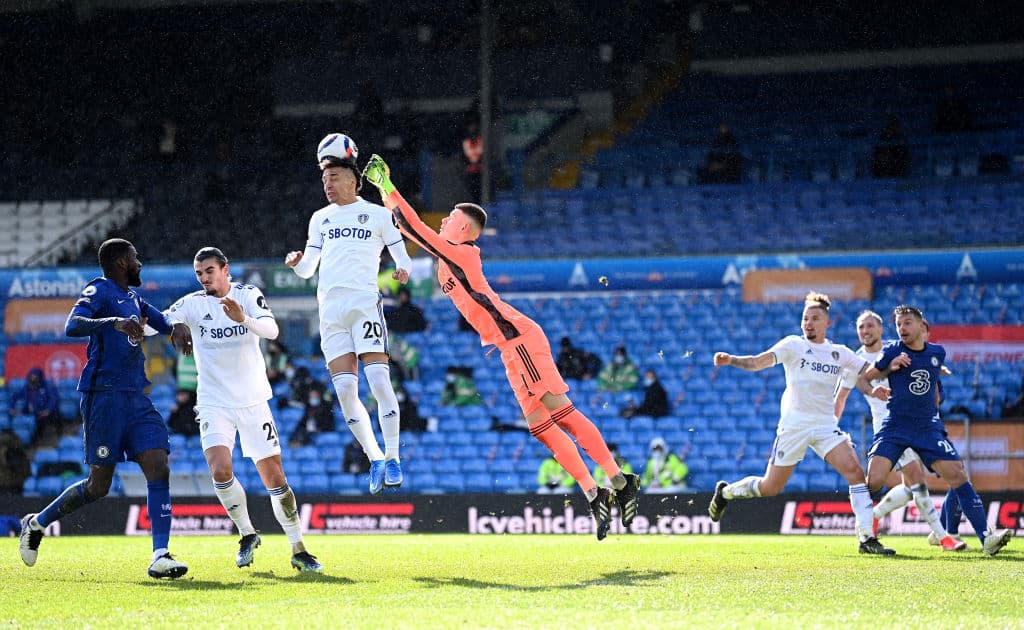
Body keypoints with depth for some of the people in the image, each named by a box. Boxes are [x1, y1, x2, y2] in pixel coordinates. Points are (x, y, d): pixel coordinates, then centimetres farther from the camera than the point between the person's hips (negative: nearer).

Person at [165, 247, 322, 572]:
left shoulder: (248, 295, -2)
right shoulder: (192, 304, 0)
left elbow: (271, 329, -18)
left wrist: (243, 318, -38)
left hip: (253, 402, 0)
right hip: (214, 404, 0)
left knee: (274, 478, 0)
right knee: (220, 470, -20)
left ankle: (299, 550, 12)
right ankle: (247, 534, 3)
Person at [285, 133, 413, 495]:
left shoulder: (377, 215, 8)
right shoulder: (320, 218, 19)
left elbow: (402, 258, 11)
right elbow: (308, 269, 20)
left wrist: (403, 272, -12)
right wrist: (297, 263, -3)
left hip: (365, 304, -4)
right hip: (331, 311, 4)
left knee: (379, 381, -16)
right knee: (345, 390, -5)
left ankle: (392, 457, -9)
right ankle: (374, 459, 6)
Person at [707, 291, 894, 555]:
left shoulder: (840, 353, 8)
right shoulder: (793, 345, -4)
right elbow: (760, 361, -17)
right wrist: (731, 360, -34)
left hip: (827, 425, 3)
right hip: (794, 424, -3)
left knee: (855, 472, -18)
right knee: (770, 488, 4)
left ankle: (867, 538, -15)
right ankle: (726, 491, 34)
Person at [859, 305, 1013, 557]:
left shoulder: (937, 353, 7)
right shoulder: (892, 351, -3)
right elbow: (862, 379, 4)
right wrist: (874, 391, -15)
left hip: (928, 427, 2)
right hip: (895, 427, -2)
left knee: (958, 476, -10)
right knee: (873, 481, -17)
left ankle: (986, 537, -10)